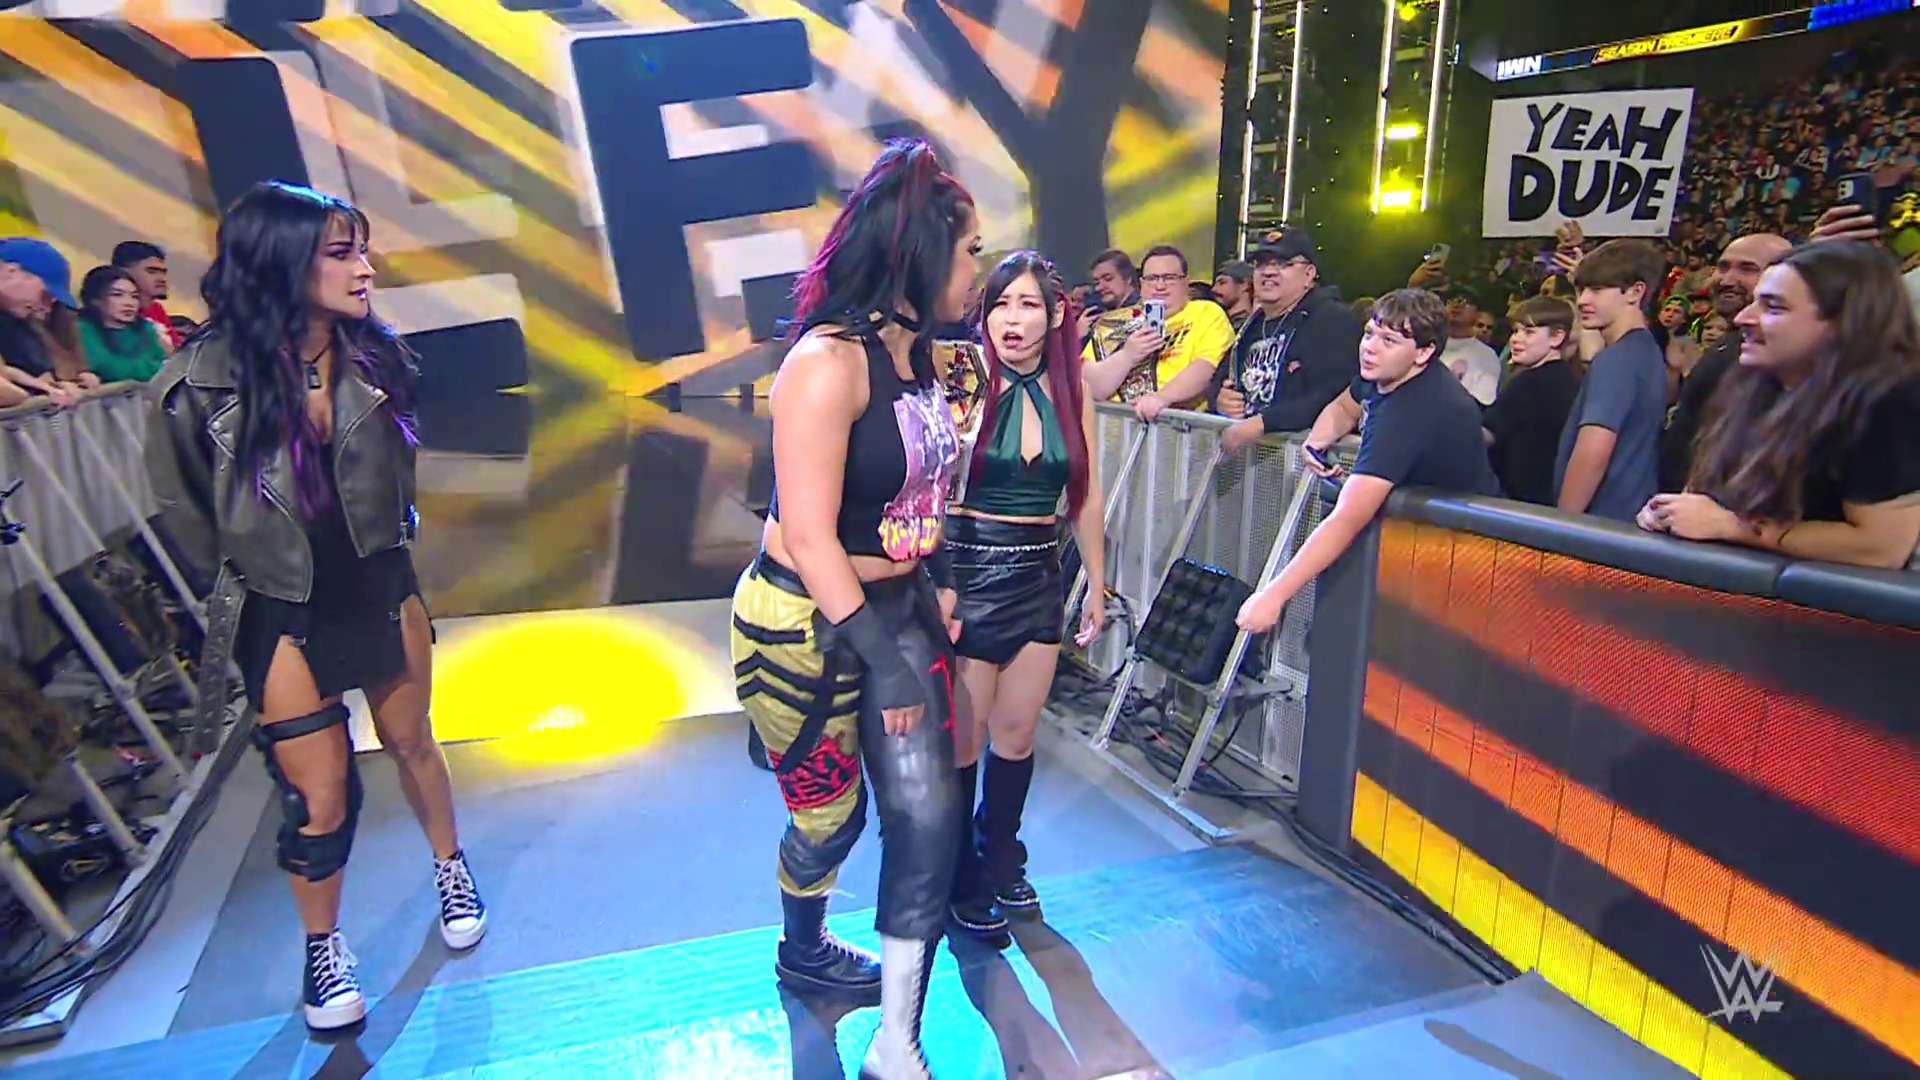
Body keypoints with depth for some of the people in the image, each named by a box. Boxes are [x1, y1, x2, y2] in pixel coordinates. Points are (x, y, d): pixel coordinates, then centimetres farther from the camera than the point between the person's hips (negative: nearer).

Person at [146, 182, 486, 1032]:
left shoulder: (374, 357, -9)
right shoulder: (205, 380, -19)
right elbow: (186, 507, -1)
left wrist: (386, 541, 11)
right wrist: (257, 561, 10)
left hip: (382, 589, 3)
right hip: (283, 613, -2)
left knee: (411, 744, 19)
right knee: (319, 798, 6)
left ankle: (451, 870, 44)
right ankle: (323, 948, 32)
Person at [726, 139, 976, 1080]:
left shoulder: (917, 353, 4)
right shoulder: (829, 360, -22)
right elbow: (808, 537, -24)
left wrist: (936, 587, 11)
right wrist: (885, 656, -22)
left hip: (897, 606, 7)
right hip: (802, 622, -7)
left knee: (928, 813, 3)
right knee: (830, 812, 13)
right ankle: (801, 953, 48)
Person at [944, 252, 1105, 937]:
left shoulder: (1070, 391, 3)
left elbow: (1085, 498, 10)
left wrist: (1097, 585, 14)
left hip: (1039, 575, 4)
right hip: (969, 572, -4)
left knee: (1017, 734, 15)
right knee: (964, 739, 7)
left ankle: (1001, 865, 37)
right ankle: (961, 884, 28)